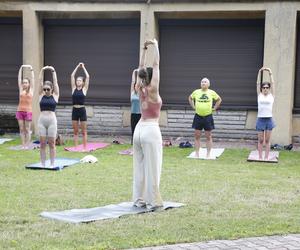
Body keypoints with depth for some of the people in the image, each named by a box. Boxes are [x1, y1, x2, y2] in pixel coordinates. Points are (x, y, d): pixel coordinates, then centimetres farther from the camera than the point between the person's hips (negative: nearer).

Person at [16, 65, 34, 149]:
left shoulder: (31, 90, 5)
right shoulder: (21, 90, 9)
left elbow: (32, 79, 1)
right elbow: (19, 78, 8)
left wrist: (31, 69, -2)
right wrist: (21, 68, 5)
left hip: (28, 111, -2)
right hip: (20, 111, 2)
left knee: (27, 129, 1)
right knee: (21, 129, 4)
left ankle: (27, 145, 5)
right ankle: (23, 145, 8)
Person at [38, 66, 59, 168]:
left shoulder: (55, 96, 4)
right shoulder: (41, 95, 8)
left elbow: (55, 82, 2)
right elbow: (40, 82, 5)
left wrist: (53, 71, 2)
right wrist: (42, 70, 0)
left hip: (52, 121, -2)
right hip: (41, 121, 2)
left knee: (51, 143, 1)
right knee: (42, 144, 3)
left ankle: (52, 164, 7)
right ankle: (43, 164, 8)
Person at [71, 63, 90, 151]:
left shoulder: (84, 89, 2)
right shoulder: (73, 88, 8)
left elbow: (87, 77, -3)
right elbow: (72, 76, 5)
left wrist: (83, 67, 5)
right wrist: (78, 66, 8)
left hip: (82, 110, -3)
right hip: (74, 110, 3)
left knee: (84, 131, 2)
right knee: (75, 131, 6)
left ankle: (85, 148, 4)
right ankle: (76, 147, 10)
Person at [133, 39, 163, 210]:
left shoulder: (141, 89, 5)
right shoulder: (152, 90, -11)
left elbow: (142, 68, 13)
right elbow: (156, 65, -8)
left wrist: (144, 49, 17)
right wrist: (156, 46, -2)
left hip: (139, 129, 7)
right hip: (151, 130, -7)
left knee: (139, 166, 10)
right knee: (152, 168, -3)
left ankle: (139, 199, 16)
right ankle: (153, 202, 1)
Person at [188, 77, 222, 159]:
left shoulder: (212, 92, -1)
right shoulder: (196, 92, 2)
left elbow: (219, 99, 12)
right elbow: (190, 98, 19)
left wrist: (214, 108, 4)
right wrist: (193, 106, 8)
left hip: (208, 117, -1)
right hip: (198, 116, 1)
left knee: (208, 137, 4)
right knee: (197, 136, 3)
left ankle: (208, 154, 11)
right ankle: (196, 154, 10)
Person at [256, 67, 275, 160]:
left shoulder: (271, 96, 6)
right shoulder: (259, 95, 7)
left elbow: (272, 83, 0)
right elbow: (258, 83, 2)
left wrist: (270, 73, -5)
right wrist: (260, 72, -4)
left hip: (269, 119, 0)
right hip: (260, 119, 0)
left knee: (267, 140, 4)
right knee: (260, 140, 4)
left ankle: (266, 157, 8)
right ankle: (260, 157, 10)